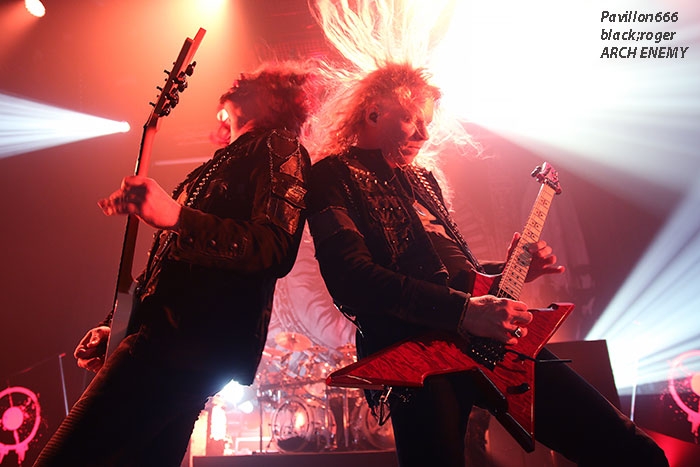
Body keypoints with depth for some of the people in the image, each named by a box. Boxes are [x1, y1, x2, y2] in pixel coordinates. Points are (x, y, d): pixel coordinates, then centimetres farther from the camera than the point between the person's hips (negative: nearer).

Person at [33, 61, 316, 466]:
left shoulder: (279, 146, 0)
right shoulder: (227, 161, 27)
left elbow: (276, 251, -18)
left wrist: (176, 216, -28)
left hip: (198, 338, -9)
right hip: (168, 335, 10)